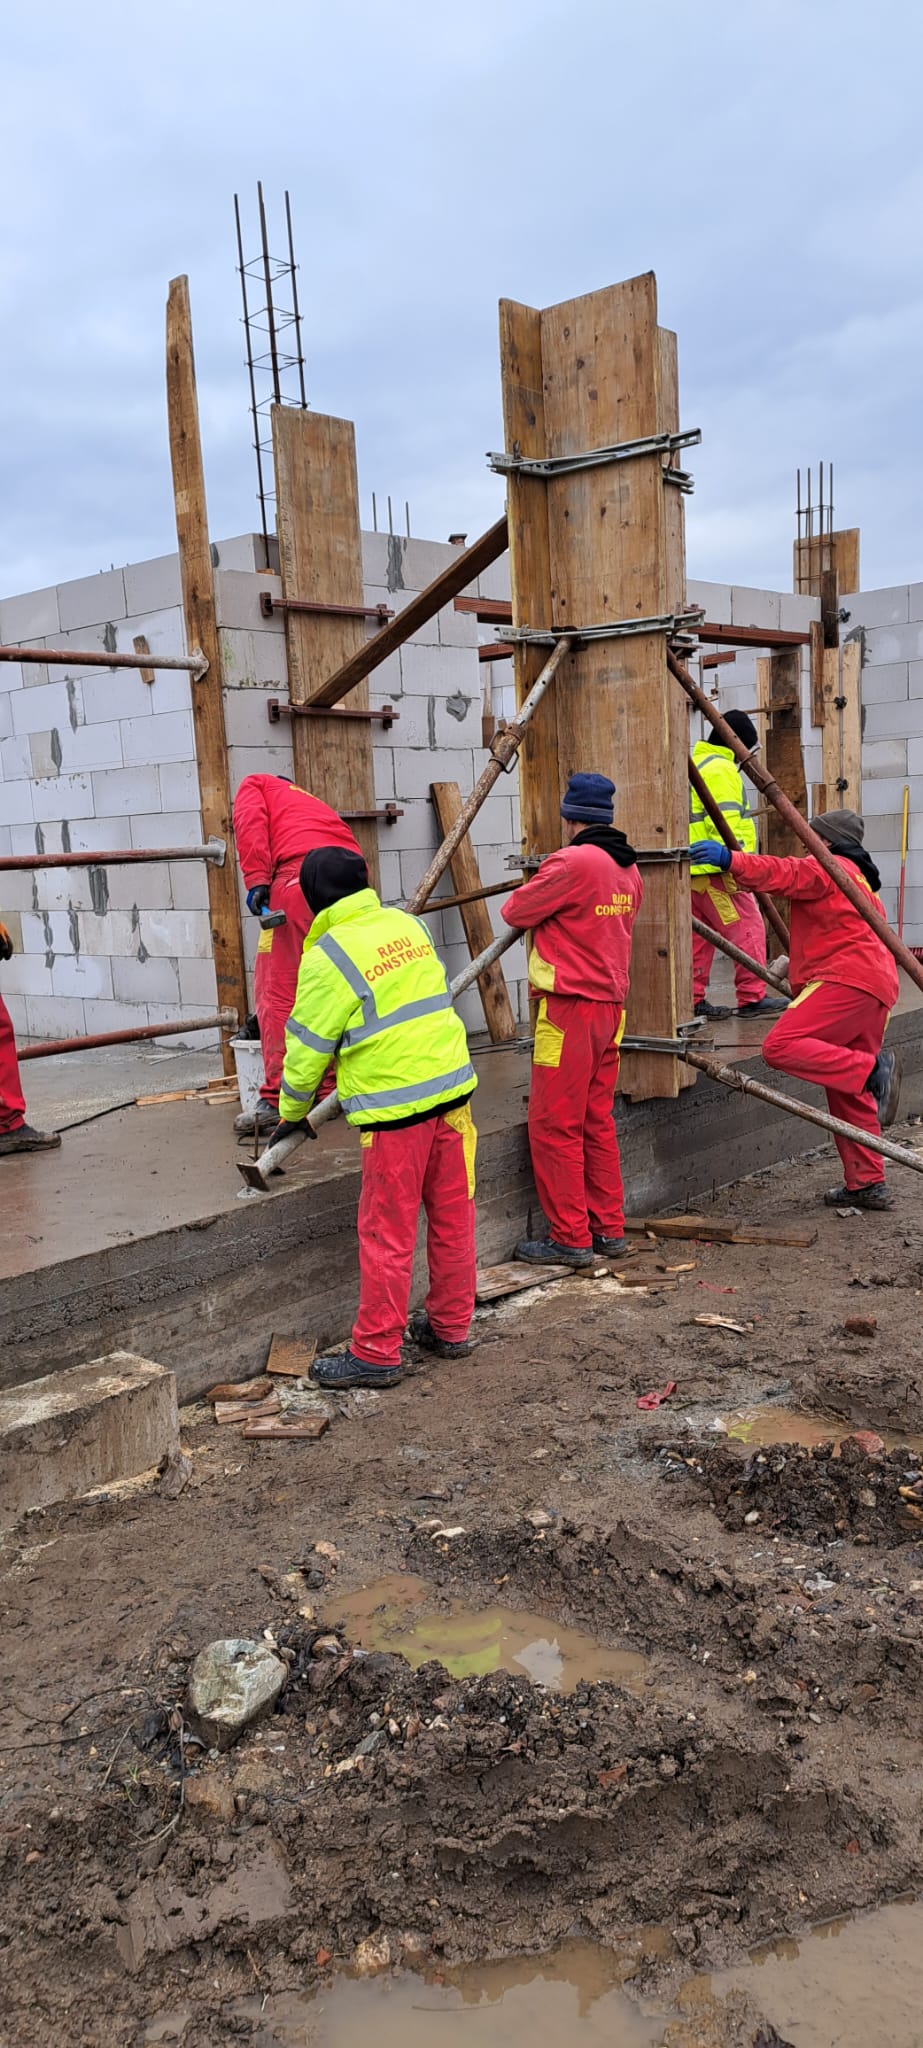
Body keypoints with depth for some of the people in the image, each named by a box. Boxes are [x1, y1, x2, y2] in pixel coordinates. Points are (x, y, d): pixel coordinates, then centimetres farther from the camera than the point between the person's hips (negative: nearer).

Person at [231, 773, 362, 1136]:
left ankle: (277, 1100, -6)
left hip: (299, 873, -6)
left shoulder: (256, 785, 27)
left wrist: (256, 879, -6)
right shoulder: (314, 804, 41)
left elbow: (250, 821, 2)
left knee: (278, 990, -3)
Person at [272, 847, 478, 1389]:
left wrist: (292, 1112, 12)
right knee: (453, 1216, 14)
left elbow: (309, 1045, -4)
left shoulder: (328, 957, -9)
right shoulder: (408, 924, 10)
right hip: (452, 1084, 7)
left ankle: (376, 1353, 10)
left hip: (395, 1103, -7)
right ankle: (451, 1327, 28)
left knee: (388, 1232, 1)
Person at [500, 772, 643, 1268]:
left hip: (569, 1009, -9)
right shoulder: (627, 870, 11)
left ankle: (570, 1238, 4)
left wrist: (526, 890, 15)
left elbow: (514, 913, -7)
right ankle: (609, 1229, 22)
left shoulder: (571, 863, -15)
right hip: (610, 1007, 9)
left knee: (555, 1126, -1)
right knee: (596, 1122, 15)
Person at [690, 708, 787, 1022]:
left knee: (699, 935, 11)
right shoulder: (720, 769, -10)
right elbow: (725, 824, -19)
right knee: (748, 929, -5)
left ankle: (693, 999, 12)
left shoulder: (696, 765, 22)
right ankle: (753, 998, -3)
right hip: (715, 869, -10)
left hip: (693, 869, 10)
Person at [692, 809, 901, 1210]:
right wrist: (796, 966, 33)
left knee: (781, 1046, -23)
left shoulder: (828, 867, 1)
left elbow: (784, 874, -19)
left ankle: (872, 1070, -26)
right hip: (874, 985, 10)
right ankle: (867, 1185, 12)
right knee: (848, 1095, 11)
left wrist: (730, 860, -30)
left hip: (846, 979, -10)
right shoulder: (858, 876, 32)